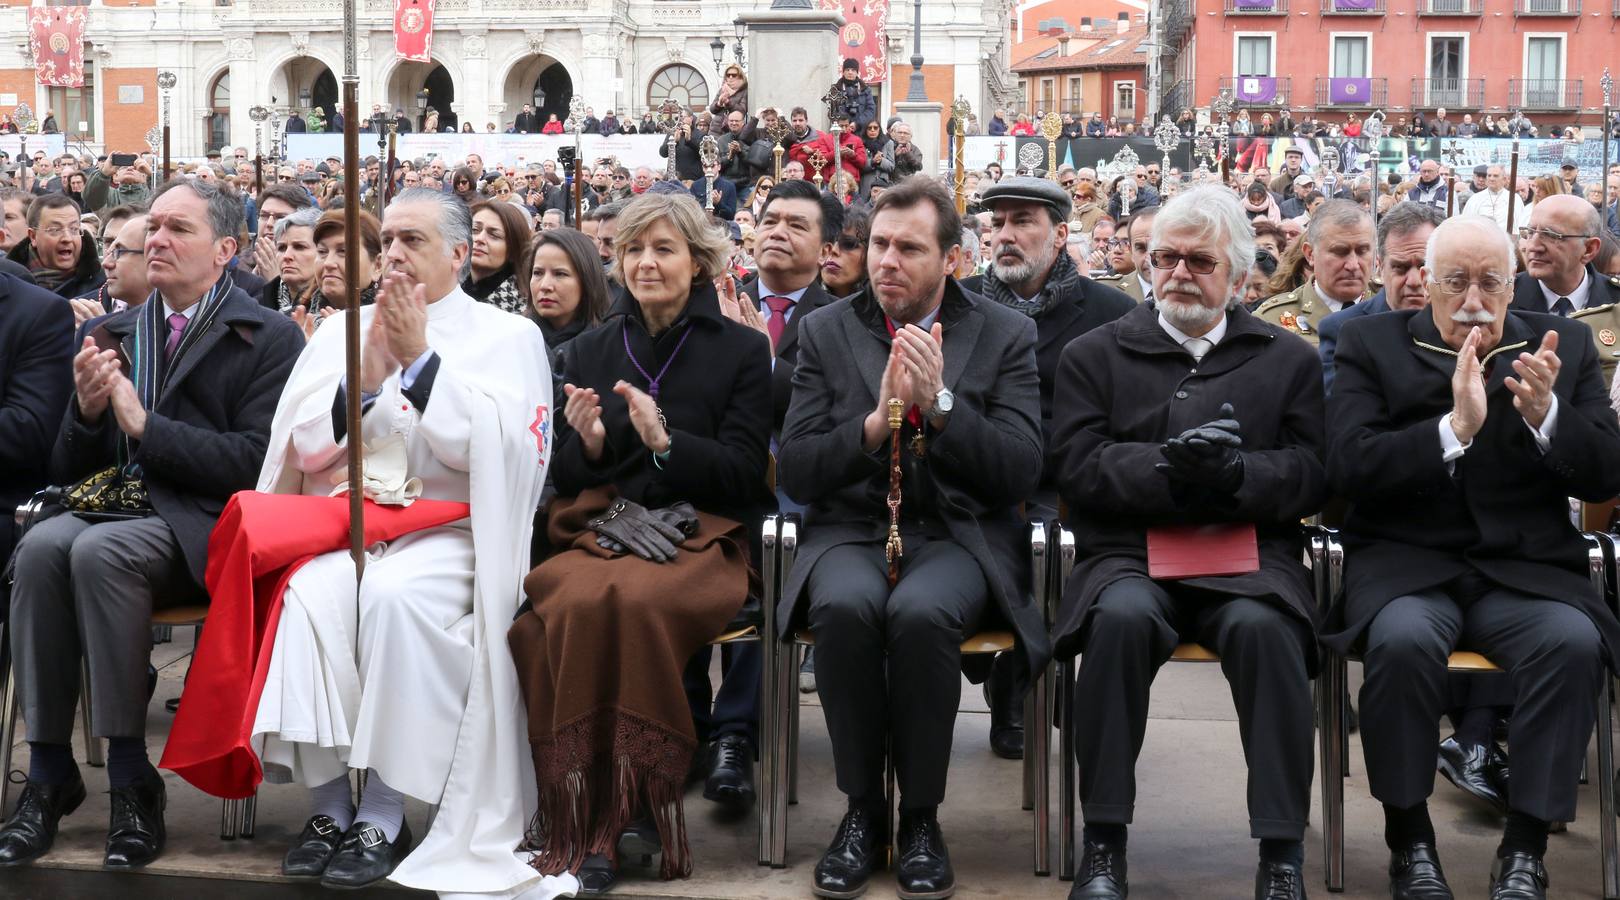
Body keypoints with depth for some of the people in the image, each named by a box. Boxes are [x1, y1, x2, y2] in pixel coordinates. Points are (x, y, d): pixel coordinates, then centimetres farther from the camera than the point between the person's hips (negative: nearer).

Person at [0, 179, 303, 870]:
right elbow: (68, 470, 18)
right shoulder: (112, 334, 19)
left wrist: (143, 423, -11)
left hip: (201, 528, -4)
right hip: (111, 506, 4)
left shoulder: (270, 339, 3)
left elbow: (254, 462, -9)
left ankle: (132, 781, -25)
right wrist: (86, 409, -4)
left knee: (98, 550, -34)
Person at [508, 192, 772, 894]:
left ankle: (640, 805, -23)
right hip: (599, 535, 3)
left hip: (697, 540, -3)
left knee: (634, 599, -37)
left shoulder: (742, 350, 8)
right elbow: (564, 479, 17)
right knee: (576, 602, -33)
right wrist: (588, 443, -6)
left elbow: (743, 474, -1)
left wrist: (664, 440, -16)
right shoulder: (590, 350, 18)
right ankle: (584, 824, -25)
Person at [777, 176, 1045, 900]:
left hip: (958, 535, -1)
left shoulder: (1006, 335, 5)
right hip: (851, 531, 1)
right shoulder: (826, 332, 9)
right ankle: (862, 809, -14)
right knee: (844, 607, -34)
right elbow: (796, 473, 1)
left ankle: (920, 818, -15)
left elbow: (1020, 473, -3)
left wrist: (939, 401, -15)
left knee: (921, 613, -35)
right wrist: (879, 419, -15)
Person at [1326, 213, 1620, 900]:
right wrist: (1454, 428, -20)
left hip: (1526, 566, 2)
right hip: (1406, 561, -1)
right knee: (1403, 639, -33)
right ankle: (1410, 840, -13)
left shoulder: (1563, 345, 12)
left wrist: (1546, 415, -15)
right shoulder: (1371, 345, 7)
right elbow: (1348, 467, -7)